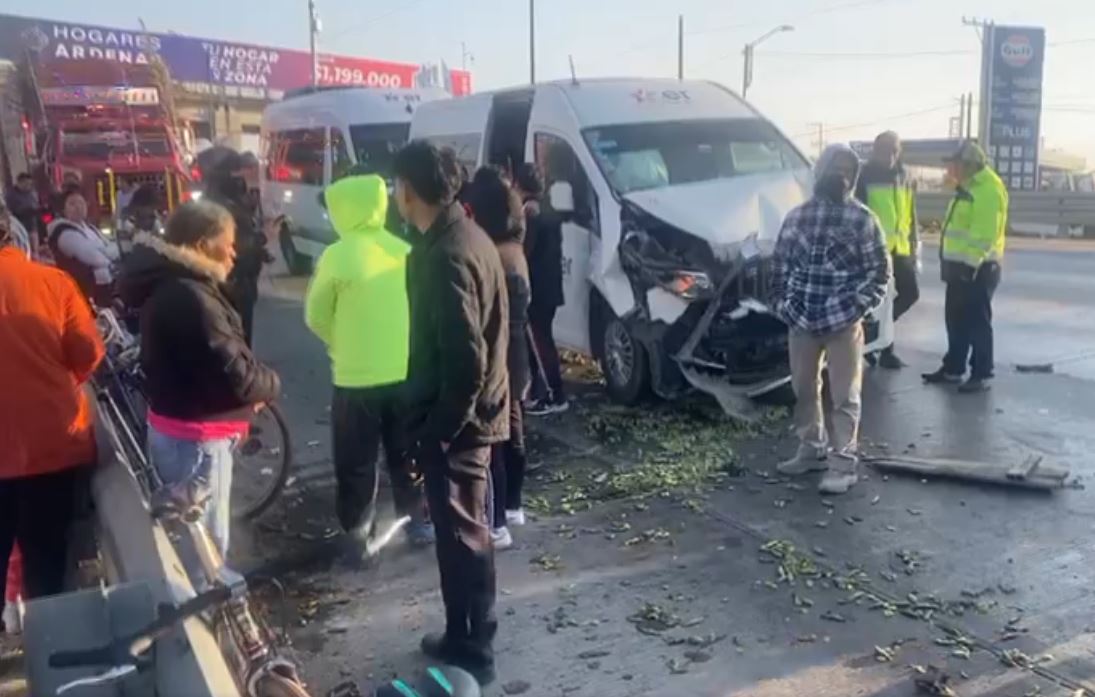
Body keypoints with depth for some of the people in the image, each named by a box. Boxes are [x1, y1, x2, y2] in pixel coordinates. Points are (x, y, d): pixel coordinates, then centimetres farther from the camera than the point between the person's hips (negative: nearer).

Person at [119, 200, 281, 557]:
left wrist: (253, 387, 3)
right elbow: (235, 375, -27)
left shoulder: (167, 284, 7)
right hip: (195, 438, -10)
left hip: (176, 428, 10)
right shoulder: (189, 297, -26)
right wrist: (271, 383, -7)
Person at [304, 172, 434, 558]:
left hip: (355, 376, -4)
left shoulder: (337, 256, -11)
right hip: (406, 371, 4)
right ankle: (418, 523, 30)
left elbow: (316, 316, -1)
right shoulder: (404, 250, 0)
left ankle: (360, 535, 17)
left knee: (356, 462, 10)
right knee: (407, 453, 19)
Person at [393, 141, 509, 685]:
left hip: (454, 420, -10)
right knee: (465, 530, 19)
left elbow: (466, 358, -28)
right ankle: (466, 639, 35)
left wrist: (438, 428, -18)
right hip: (470, 413, 10)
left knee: (460, 535, 4)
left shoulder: (446, 256, -23)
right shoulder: (466, 236, 8)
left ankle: (471, 653, 20)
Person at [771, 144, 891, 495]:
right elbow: (782, 265, 13)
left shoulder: (862, 219, -4)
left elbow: (880, 271, -3)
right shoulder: (797, 216, 8)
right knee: (804, 390, 15)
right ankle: (811, 450, 31)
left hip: (843, 324, -4)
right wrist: (782, 304, 3)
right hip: (801, 322, 5)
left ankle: (844, 464, 8)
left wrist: (856, 308, -12)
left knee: (844, 397, 1)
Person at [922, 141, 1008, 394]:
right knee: (956, 319, 14)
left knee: (977, 322, -3)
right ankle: (953, 368, 23)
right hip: (960, 265, 10)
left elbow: (985, 233, -24)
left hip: (978, 268, -10)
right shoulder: (969, 187, 17)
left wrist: (971, 263, -27)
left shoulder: (989, 189, -17)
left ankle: (981, 374, 5)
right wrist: (951, 261, 21)